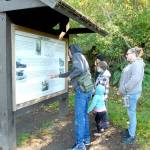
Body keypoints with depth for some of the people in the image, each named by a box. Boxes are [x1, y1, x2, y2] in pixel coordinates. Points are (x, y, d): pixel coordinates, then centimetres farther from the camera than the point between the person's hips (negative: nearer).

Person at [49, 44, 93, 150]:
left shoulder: (76, 56, -6)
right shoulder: (81, 58, 23)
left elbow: (79, 70, -27)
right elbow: (72, 72, 33)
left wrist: (70, 76, -9)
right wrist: (58, 76, 37)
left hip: (82, 90, -9)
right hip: (87, 89, 10)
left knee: (79, 117, -4)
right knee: (84, 114, 17)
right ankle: (86, 138, 28)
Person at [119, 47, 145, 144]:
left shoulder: (137, 64, -16)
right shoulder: (133, 64, 15)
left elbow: (135, 79, -27)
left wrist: (125, 89, -21)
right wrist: (123, 90, 10)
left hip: (132, 93, -10)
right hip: (129, 93, 10)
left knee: (132, 113, 0)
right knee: (131, 113, 19)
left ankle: (132, 136, 11)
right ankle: (130, 130, 33)